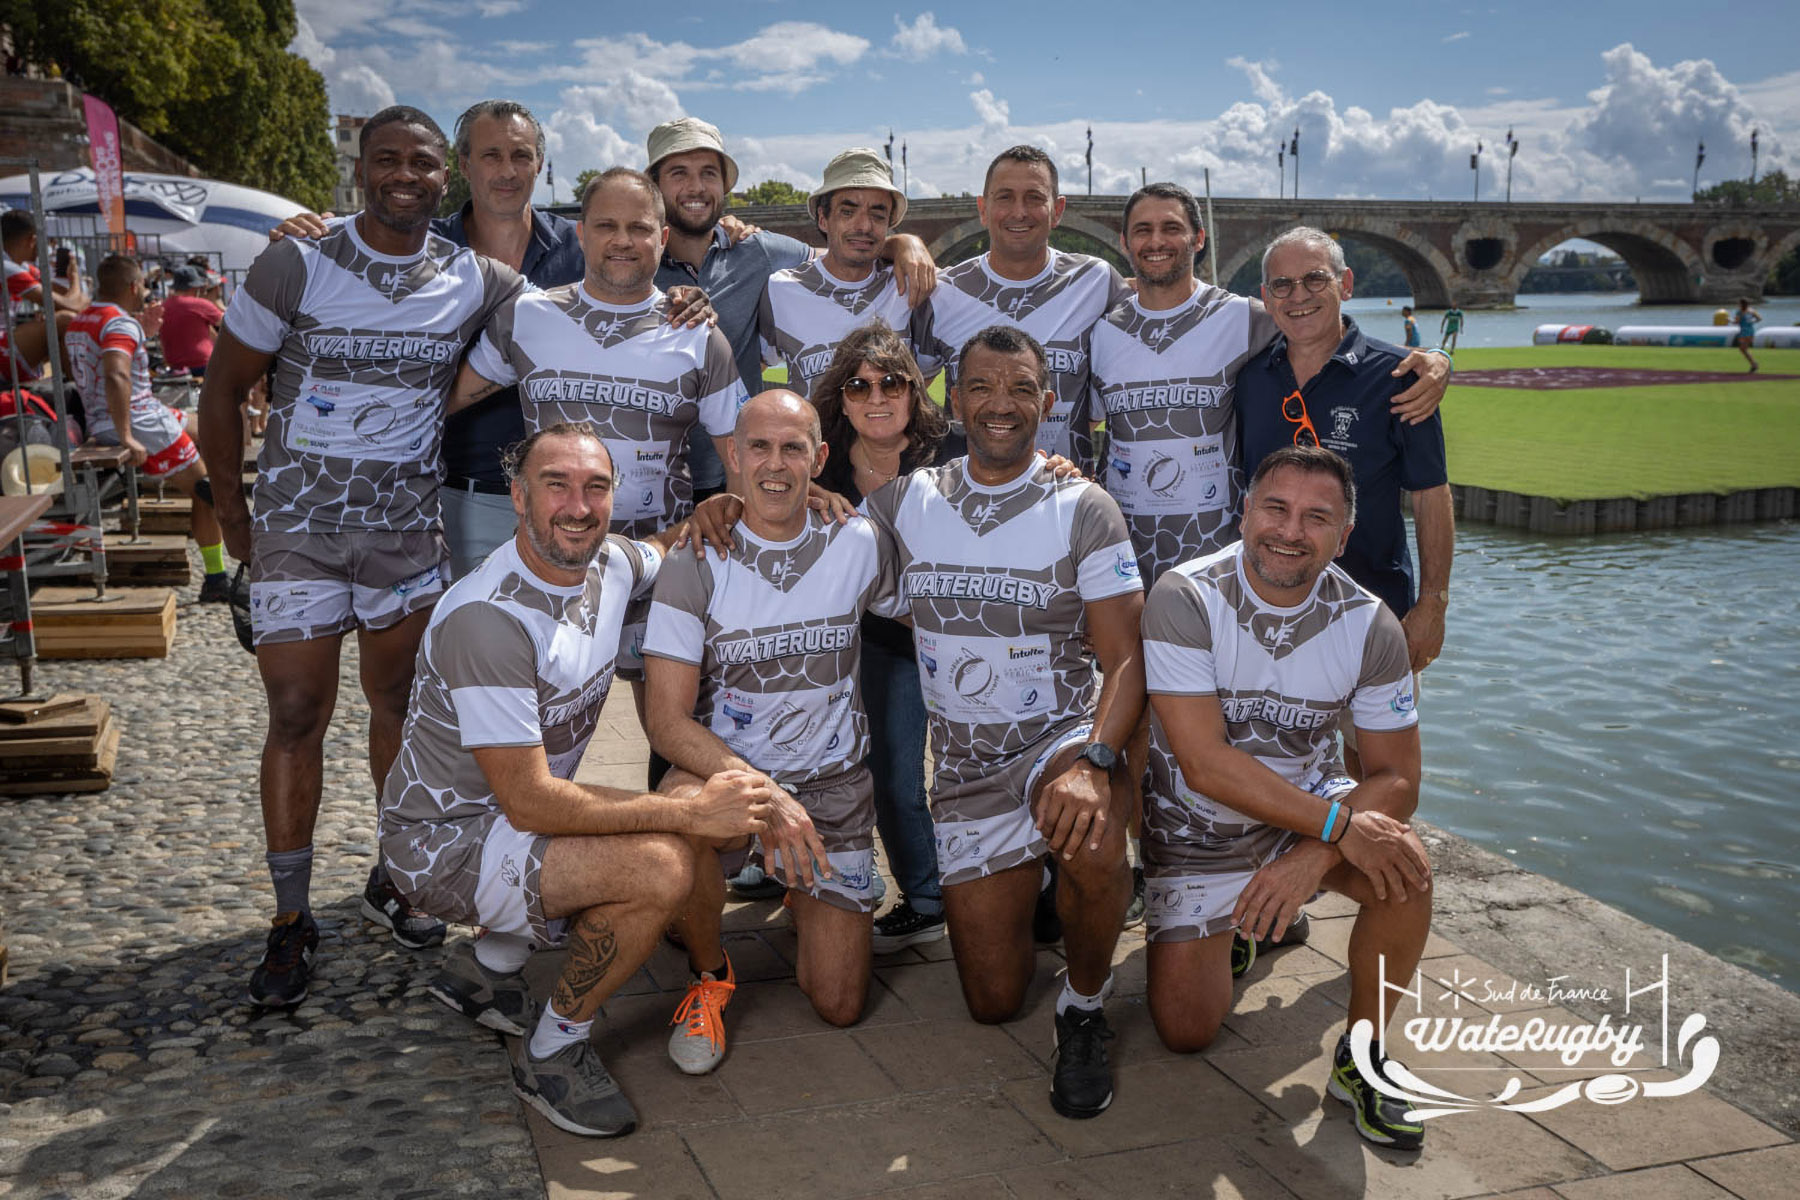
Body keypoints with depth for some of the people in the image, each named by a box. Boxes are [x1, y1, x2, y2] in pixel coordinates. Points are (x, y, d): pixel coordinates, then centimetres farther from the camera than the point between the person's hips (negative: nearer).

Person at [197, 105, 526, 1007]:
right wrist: (230, 506, 0)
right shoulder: (297, 265, -7)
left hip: (408, 525, 3)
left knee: (402, 703, 12)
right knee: (297, 714, -2)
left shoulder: (475, 280, 0)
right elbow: (224, 387, 0)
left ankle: (396, 879, 29)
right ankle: (291, 920, 10)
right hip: (298, 526, -2)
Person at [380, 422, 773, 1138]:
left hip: (520, 815, 9)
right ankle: (553, 1053, -2)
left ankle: (491, 960, 14)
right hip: (443, 840, -9)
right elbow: (528, 802, -28)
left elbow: (670, 547, 22)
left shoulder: (611, 564, -3)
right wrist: (691, 812, -26)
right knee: (660, 868, -27)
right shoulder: (487, 619, -27)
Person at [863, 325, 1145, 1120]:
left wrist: (1092, 761, -32)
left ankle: (1085, 1006, -9)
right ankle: (1018, 888, 37)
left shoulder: (1082, 510, -6)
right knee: (994, 1003, 3)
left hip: (1061, 740, -3)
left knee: (1092, 840, -40)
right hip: (966, 771, 3)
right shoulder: (906, 502, 3)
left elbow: (1126, 660, -13)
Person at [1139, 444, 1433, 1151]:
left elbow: (1396, 778, -11)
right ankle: (1222, 931, 32)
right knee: (1185, 1034, -2)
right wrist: (1339, 825, -32)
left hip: (1314, 804, 2)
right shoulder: (1184, 598, -23)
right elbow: (1205, 764, -27)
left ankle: (1360, 1058, -8)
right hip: (1198, 829, -1)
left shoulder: (1367, 624, -13)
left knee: (1403, 868, -30)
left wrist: (1313, 858, -28)